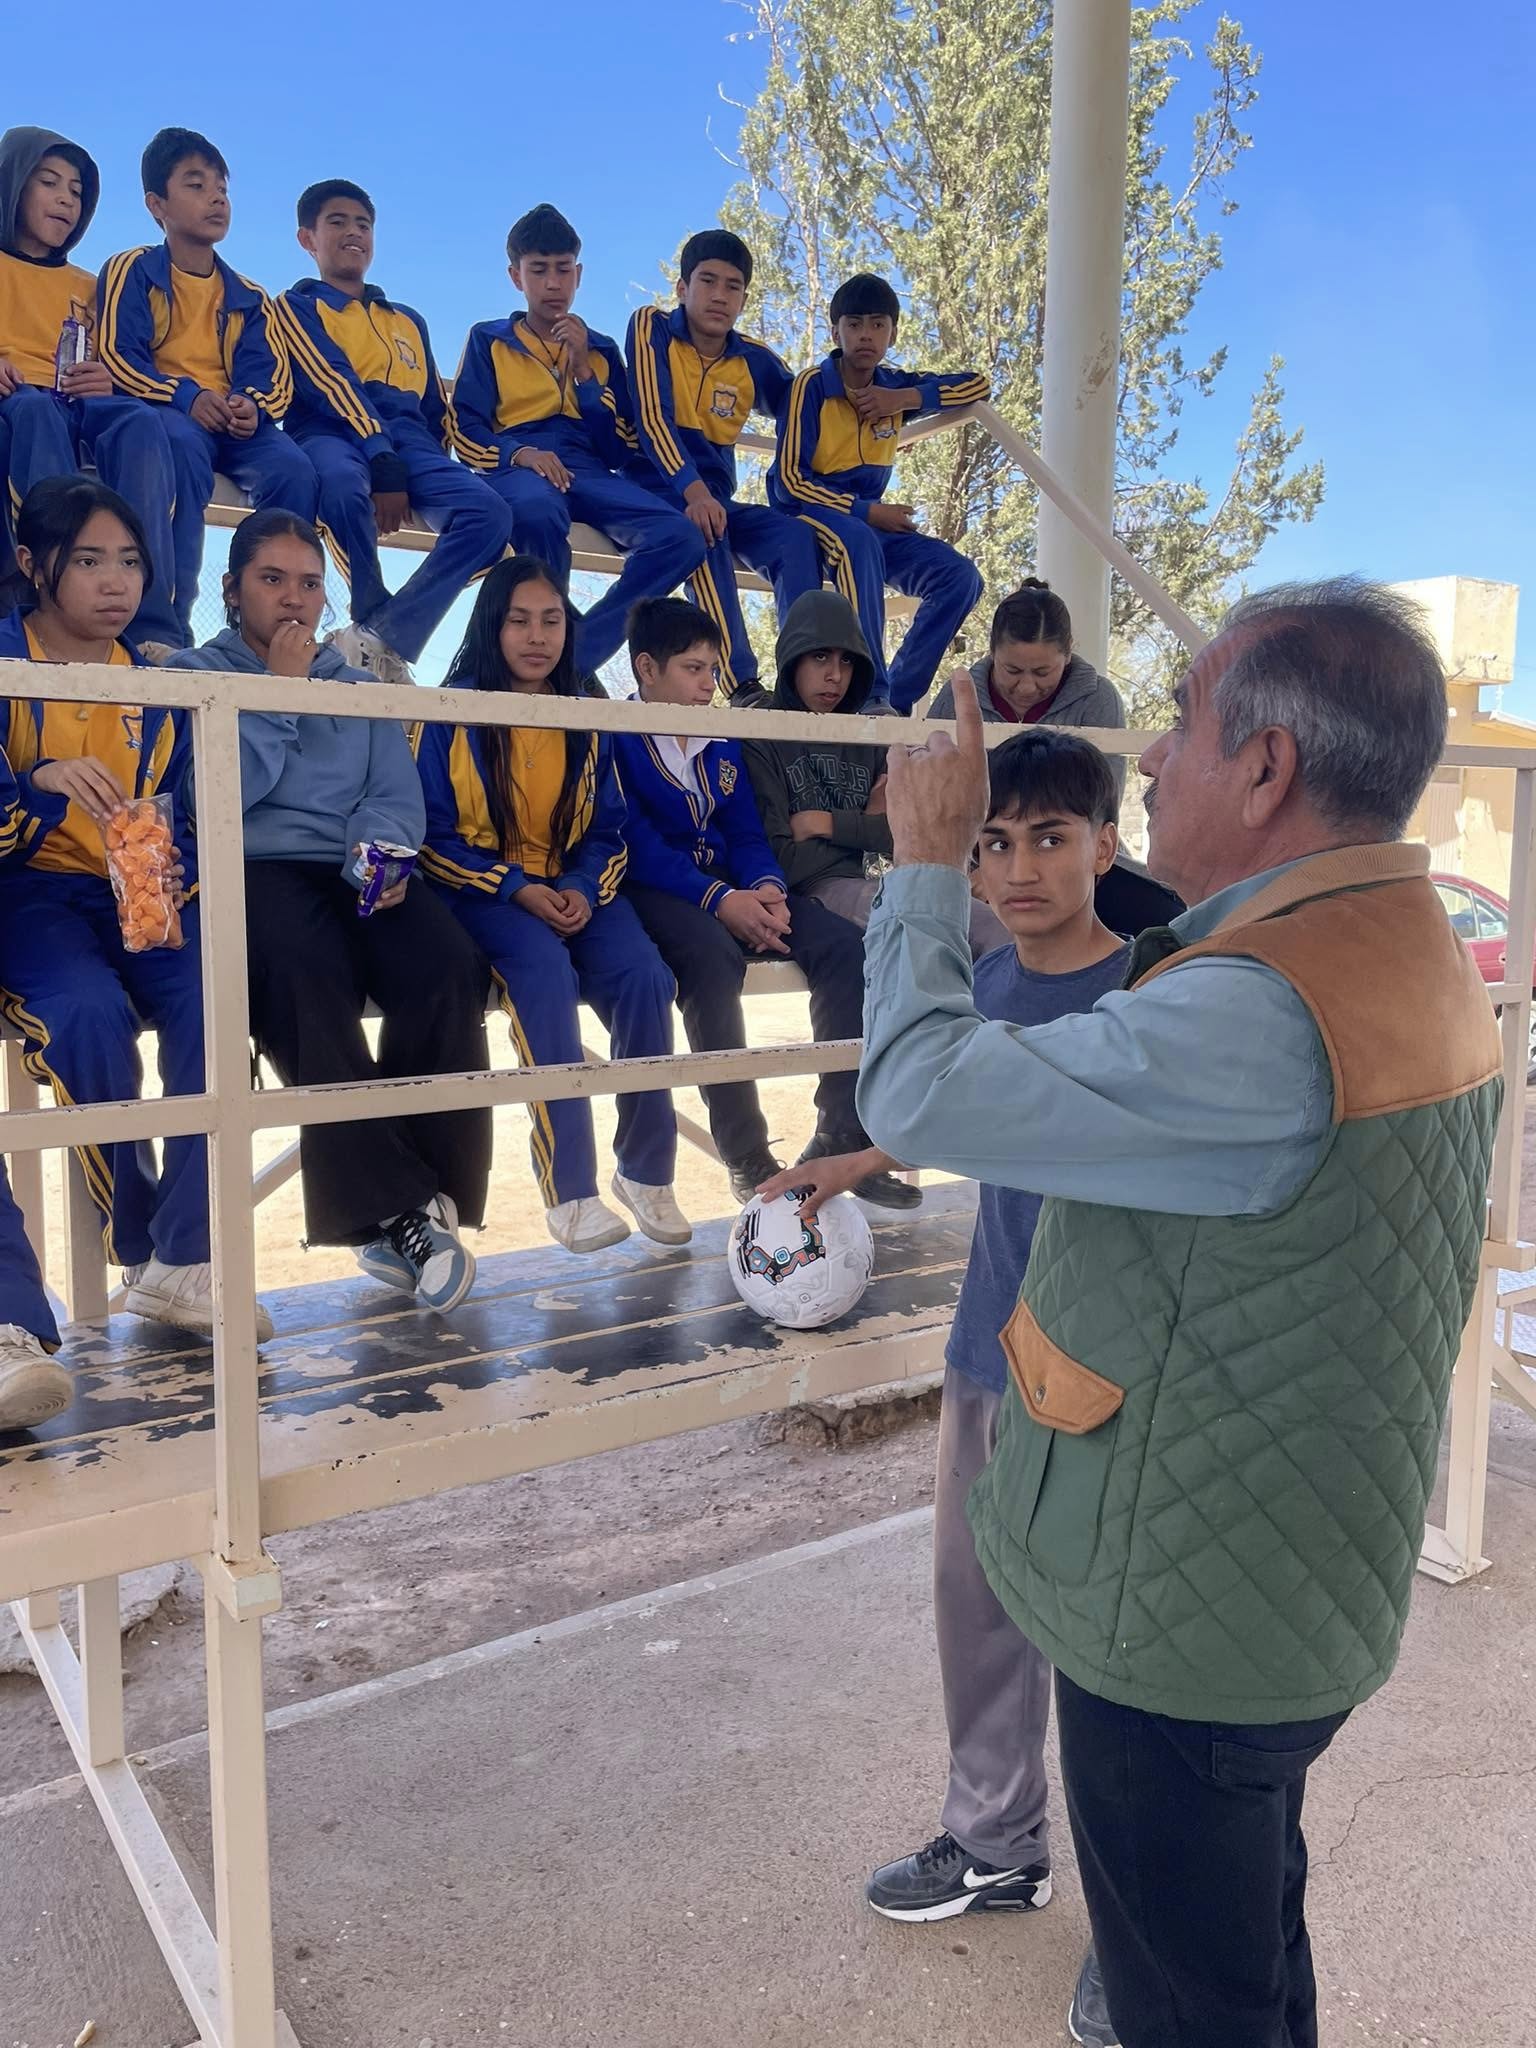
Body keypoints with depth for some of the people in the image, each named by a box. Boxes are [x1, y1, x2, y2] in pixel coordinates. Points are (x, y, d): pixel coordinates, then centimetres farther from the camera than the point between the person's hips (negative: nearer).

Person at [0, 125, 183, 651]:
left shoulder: (86, 286, 30)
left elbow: (108, 367, 19)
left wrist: (105, 380, -6)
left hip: (77, 407, 2)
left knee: (139, 421, -32)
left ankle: (152, 624, -49)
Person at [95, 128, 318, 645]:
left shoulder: (248, 297, 22)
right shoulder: (130, 272, 9)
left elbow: (272, 374, 8)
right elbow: (115, 356, -4)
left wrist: (253, 406, -17)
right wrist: (185, 397, -21)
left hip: (234, 422, 4)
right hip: (158, 411, -3)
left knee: (292, 468, -29)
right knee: (186, 450, -39)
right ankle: (169, 620, -37)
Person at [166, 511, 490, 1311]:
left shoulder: (359, 686, 25)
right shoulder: (195, 673, 14)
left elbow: (398, 796, 10)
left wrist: (381, 852, -12)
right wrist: (278, 696, -1)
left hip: (359, 873, 3)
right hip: (252, 870, -3)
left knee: (447, 968, -30)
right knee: (307, 976, -38)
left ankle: (410, 1206, -25)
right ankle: (397, 1211, -35)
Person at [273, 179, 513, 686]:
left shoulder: (408, 321, 33)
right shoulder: (297, 305, 16)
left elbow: (436, 408, 28)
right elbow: (332, 385, -3)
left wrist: (441, 471, 4)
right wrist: (384, 463, -21)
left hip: (409, 441, 4)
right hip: (333, 435, -4)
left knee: (489, 511, -28)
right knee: (344, 486, -42)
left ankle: (380, 639, -32)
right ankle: (389, 643, -25)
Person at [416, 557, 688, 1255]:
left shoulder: (587, 723, 10)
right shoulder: (451, 715, -2)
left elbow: (607, 830, 10)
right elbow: (433, 833, -6)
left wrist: (583, 889, -12)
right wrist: (516, 889, -18)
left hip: (572, 889, 4)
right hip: (481, 889, -3)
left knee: (644, 977, -25)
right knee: (545, 969, -35)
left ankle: (646, 1170, -8)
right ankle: (569, 1189, -32)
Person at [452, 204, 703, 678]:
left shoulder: (601, 350, 24)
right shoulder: (489, 340, 17)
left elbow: (619, 449, 12)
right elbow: (466, 432, 4)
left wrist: (584, 370, 3)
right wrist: (520, 453, -16)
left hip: (587, 472, 3)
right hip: (516, 468, -3)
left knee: (681, 538, -26)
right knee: (539, 511, -44)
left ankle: (576, 656, -26)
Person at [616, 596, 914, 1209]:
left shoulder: (721, 743, 18)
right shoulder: (614, 738, -4)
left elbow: (746, 832, 12)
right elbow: (636, 843, -16)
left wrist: (764, 886, -12)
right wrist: (719, 900, -26)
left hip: (731, 890, 7)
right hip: (653, 892, -7)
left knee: (843, 943, -15)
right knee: (713, 955, -39)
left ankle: (840, 1137, -14)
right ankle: (746, 1155, -28)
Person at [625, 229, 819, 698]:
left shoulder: (755, 360, 11)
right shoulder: (651, 326, -1)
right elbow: (652, 418, -14)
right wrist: (692, 490, -27)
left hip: (716, 499, 5)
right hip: (655, 491, -4)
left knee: (796, 536, -22)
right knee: (702, 534, -36)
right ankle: (741, 686, -40)